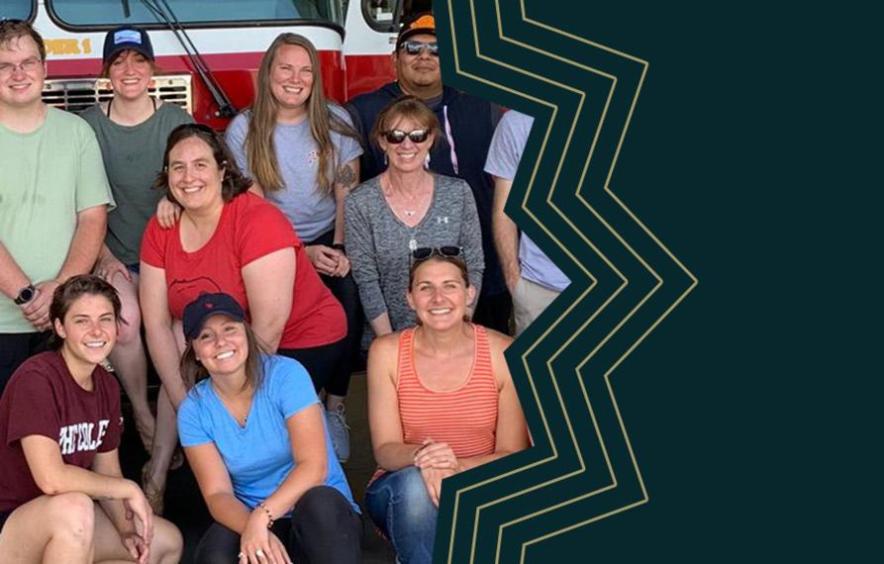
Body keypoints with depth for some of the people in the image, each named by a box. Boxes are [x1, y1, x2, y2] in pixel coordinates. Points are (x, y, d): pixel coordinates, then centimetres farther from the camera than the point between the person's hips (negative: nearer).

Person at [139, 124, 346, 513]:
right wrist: (187, 404, -16)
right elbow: (157, 324, -8)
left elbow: (269, 326, -24)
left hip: (304, 341, -6)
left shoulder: (257, 220, -24)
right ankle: (160, 468, 0)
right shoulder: (160, 229, -6)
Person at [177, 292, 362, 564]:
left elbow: (314, 466, -19)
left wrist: (262, 516, -33)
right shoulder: (194, 410, -2)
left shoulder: (286, 374, -11)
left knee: (318, 502, -37)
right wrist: (252, 527, -32)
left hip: (325, 516, -1)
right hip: (249, 519, 2)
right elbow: (217, 493, -10)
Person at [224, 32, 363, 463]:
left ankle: (335, 409, -14)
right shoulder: (243, 130, -1)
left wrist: (341, 250, -12)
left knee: (349, 292, -29)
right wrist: (304, 253, -12)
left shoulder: (336, 122, 3)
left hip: (329, 239, 1)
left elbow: (348, 195, 3)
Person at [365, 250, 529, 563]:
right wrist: (421, 457, -31)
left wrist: (458, 467, -27)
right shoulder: (387, 352, -6)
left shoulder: (503, 353, -8)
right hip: (403, 494, 0)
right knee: (416, 482, -33)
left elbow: (513, 455, -7)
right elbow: (385, 450, -7)